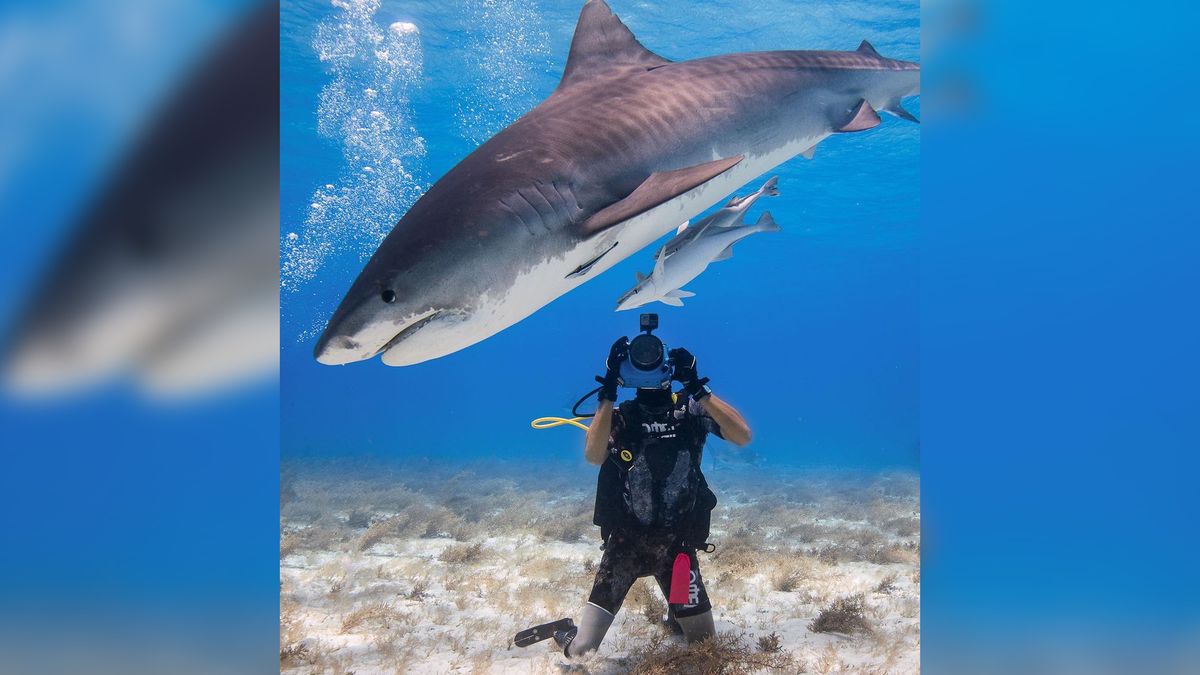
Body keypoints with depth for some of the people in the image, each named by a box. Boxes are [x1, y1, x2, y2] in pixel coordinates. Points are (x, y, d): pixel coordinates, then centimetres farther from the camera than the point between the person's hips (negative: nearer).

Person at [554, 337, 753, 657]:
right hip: (626, 540, -1)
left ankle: (677, 616, 43)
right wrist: (608, 393, -29)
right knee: (581, 653, -3)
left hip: (677, 542, 1)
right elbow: (593, 456, -25)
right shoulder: (618, 416, -5)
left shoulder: (691, 410, -4)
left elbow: (743, 436, -20)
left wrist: (698, 389, -25)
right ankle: (571, 636, 33)